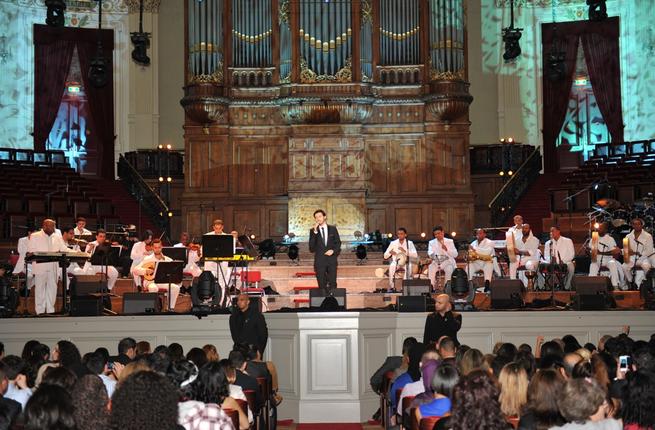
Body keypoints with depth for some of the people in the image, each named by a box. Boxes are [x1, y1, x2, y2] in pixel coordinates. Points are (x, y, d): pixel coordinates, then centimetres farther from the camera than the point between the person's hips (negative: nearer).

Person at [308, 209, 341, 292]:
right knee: (322, 285, 0)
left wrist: (333, 250, -9)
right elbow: (311, 247, -7)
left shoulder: (333, 229, 8)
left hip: (331, 260, 1)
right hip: (320, 261, -1)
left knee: (332, 285, -2)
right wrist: (315, 232, -14)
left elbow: (338, 242, 11)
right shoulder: (313, 231, 4)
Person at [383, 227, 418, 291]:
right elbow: (385, 256, 9)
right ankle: (391, 287, -25)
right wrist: (390, 252, -13)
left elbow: (415, 255, -9)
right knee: (392, 266, -33)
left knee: (408, 267, -35)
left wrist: (405, 251, -20)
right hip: (395, 263, 1)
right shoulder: (393, 243, 8)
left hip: (406, 263, -1)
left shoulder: (409, 243, 3)